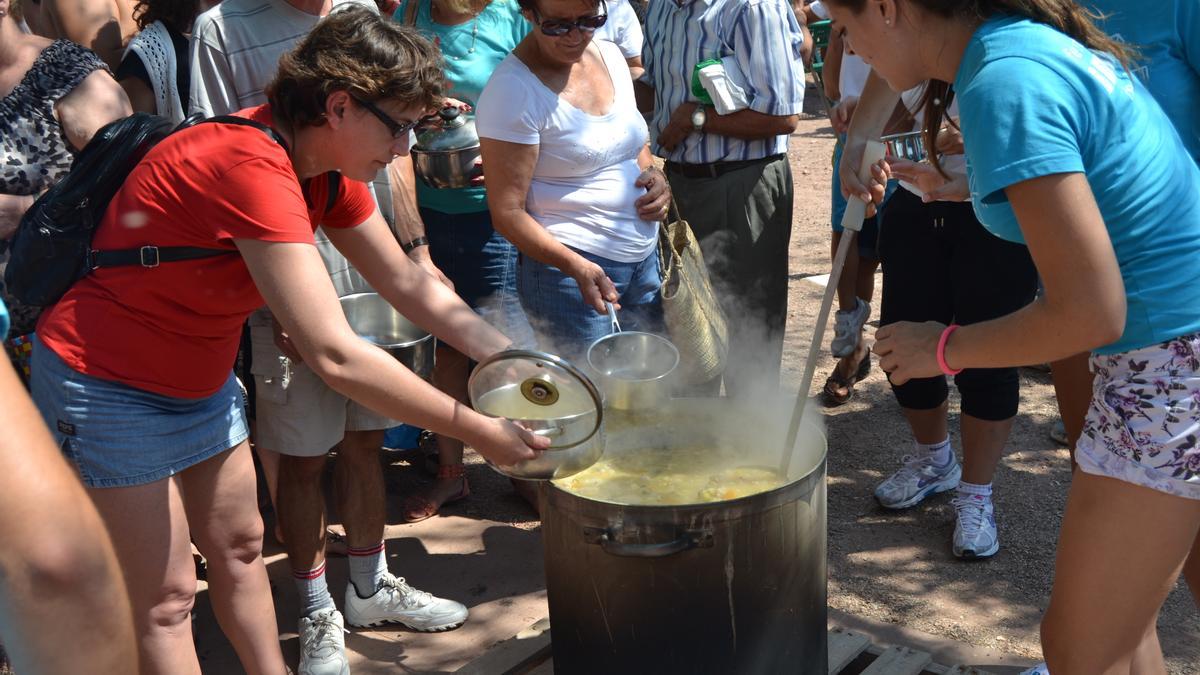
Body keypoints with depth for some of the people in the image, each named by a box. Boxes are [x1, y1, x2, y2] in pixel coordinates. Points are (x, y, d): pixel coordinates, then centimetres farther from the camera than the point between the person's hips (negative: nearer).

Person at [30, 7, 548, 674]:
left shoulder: (330, 169, -4)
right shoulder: (252, 167, -33)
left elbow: (410, 285, 5)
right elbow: (334, 355, -38)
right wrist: (476, 429, -31)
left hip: (202, 379, 9)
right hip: (110, 387, -9)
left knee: (241, 545, 18)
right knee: (166, 597, 0)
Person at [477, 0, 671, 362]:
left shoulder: (610, 55, 7)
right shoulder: (512, 90, -16)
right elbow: (508, 212, -16)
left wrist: (654, 174, 2)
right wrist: (576, 267, -28)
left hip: (646, 261, 7)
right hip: (568, 267, -7)